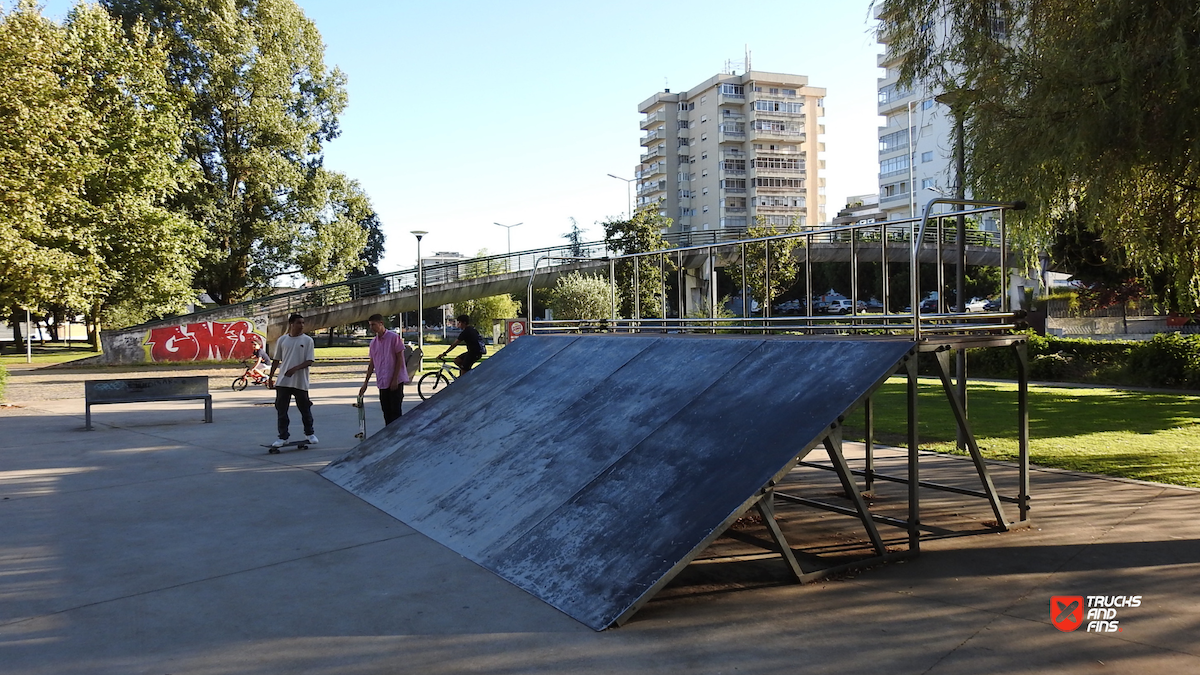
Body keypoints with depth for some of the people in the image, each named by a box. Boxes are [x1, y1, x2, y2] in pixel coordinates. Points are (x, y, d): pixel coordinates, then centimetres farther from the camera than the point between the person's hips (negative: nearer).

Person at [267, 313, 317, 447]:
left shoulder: (307, 340, -1)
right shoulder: (282, 340, 6)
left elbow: (309, 361, -6)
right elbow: (276, 360, 12)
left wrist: (295, 369, -20)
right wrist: (270, 377, 9)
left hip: (301, 382, -2)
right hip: (283, 381, 2)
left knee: (305, 408, 7)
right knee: (281, 410, 2)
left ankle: (310, 433, 25)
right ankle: (283, 437, 11)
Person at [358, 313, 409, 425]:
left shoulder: (394, 338, -8)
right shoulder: (373, 343, 11)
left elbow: (400, 358, -10)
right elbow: (371, 364, 16)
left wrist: (395, 379, -14)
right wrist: (365, 383, 12)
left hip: (395, 381, -6)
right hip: (382, 382, 6)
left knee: (395, 411, -5)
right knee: (386, 411, 9)